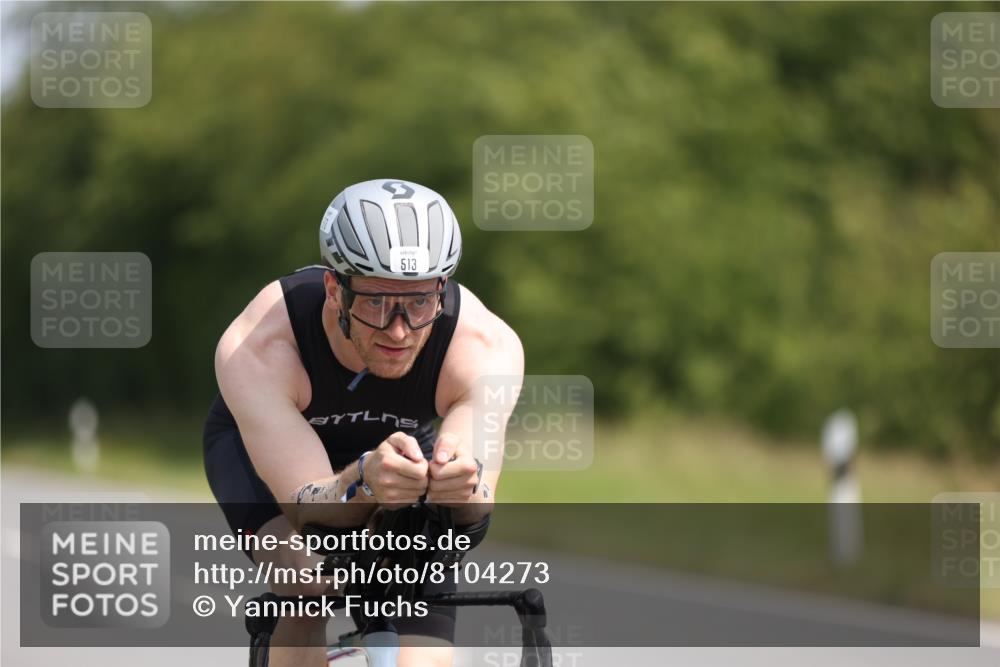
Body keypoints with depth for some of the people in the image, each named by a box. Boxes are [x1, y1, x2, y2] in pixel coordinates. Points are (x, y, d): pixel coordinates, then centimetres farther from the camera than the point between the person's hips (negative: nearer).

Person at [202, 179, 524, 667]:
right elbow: (307, 507, -42)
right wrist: (364, 483, -65)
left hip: (407, 440, 2)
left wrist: (462, 485, -66)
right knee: (308, 585, -32)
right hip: (262, 444, -2)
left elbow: (474, 515, -42)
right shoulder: (256, 349, -38)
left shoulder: (488, 346, -35)